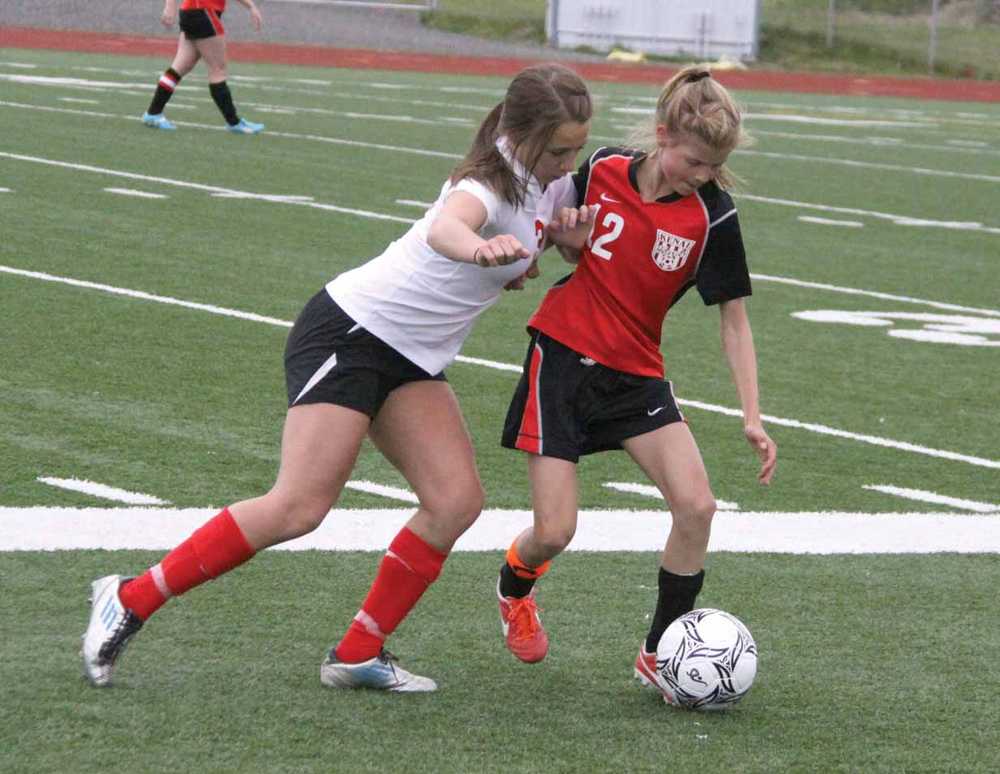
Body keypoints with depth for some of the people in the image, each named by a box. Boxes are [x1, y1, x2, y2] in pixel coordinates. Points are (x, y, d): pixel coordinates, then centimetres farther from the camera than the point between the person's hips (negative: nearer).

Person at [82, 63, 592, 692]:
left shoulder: (553, 181, 3)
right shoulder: (494, 182, -23)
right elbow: (446, 226, -49)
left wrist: (520, 263, 5)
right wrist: (477, 249, -73)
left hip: (411, 359, 9)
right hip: (351, 331, -9)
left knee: (457, 500, -6)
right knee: (300, 507, -16)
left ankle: (358, 655, 2)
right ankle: (130, 599, -4)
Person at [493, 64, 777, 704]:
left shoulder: (713, 216, -10)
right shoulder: (602, 170, -6)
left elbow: (734, 320, -4)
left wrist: (753, 416, -11)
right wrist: (571, 239, -13)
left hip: (637, 377, 1)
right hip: (562, 357, -1)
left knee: (697, 505, -19)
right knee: (554, 532, -7)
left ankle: (659, 655, -1)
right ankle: (515, 587, 32)